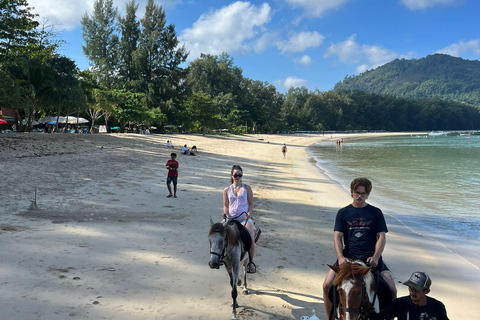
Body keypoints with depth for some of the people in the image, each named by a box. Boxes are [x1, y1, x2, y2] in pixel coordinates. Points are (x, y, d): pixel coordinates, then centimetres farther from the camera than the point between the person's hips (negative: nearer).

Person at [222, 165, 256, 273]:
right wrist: (225, 213, -8)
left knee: (251, 239, -24)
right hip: (230, 219, 2)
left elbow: (251, 204, 9)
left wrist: (249, 212, -11)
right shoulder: (227, 190, 10)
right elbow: (226, 205, 14)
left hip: (244, 219, -1)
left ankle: (250, 262, 0)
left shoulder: (247, 188, 7)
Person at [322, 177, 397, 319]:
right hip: (348, 257, 0)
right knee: (327, 285, -16)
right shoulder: (343, 213, 10)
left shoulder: (375, 212, 10)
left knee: (392, 289, -15)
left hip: (371, 257, 0)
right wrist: (340, 257, -15)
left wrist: (376, 257, -13)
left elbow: (381, 237, 4)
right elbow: (337, 237, 2)